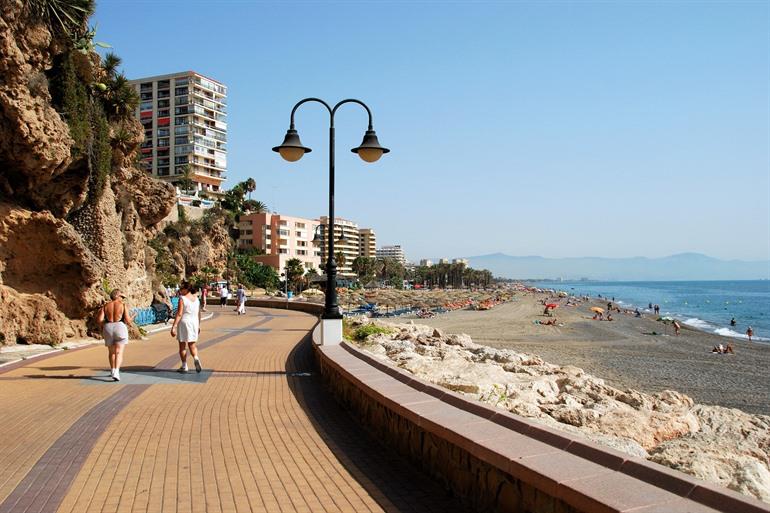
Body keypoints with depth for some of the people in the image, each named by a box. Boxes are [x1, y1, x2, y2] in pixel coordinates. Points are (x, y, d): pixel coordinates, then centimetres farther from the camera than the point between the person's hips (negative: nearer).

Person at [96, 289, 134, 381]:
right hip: (120, 328, -3)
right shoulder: (123, 305, 0)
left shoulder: (106, 306, 8)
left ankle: (112, 371, 30)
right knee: (119, 352, -6)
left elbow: (99, 319, -2)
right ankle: (116, 372, -23)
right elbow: (127, 320, -7)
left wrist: (104, 326, 17)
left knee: (111, 351, 21)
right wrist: (129, 322, 16)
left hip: (108, 329, 3)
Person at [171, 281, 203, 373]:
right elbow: (199, 314, 9)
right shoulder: (196, 299, 5)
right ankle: (196, 358, -11)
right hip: (194, 323, 5)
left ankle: (184, 366, 13)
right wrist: (198, 326, 18)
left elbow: (179, 314, -18)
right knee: (192, 345, 15)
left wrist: (173, 327, -16)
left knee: (182, 346, 9)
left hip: (184, 322, -5)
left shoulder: (182, 299, -13)